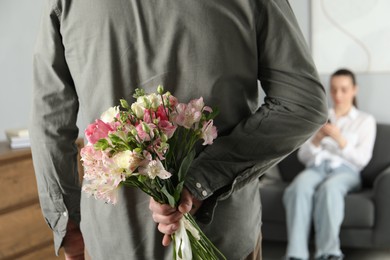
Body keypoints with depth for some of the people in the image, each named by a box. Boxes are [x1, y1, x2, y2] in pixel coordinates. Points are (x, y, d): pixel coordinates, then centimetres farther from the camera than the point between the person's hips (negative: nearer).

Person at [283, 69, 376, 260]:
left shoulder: (365, 120, 17)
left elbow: (362, 159, 3)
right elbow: (303, 156, 16)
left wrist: (339, 139, -11)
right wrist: (317, 139, -3)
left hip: (345, 170, -2)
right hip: (316, 167, 2)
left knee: (329, 188, -40)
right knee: (298, 187, -36)